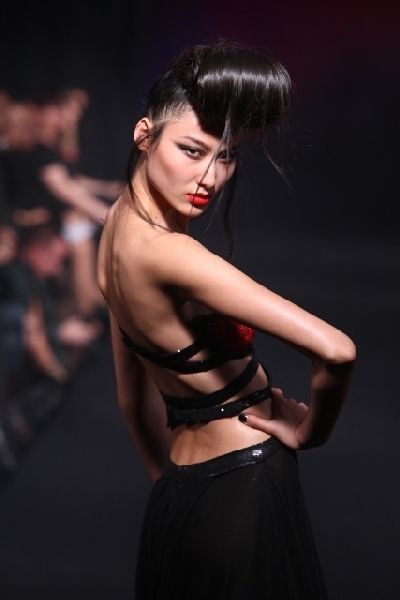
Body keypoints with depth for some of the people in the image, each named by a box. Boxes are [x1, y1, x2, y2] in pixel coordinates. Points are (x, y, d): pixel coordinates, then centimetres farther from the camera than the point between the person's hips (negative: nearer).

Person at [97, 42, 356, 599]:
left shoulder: (118, 223, 1)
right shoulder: (168, 254, -27)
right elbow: (335, 350, -34)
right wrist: (311, 428, -15)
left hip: (181, 487, 9)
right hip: (248, 482, -9)